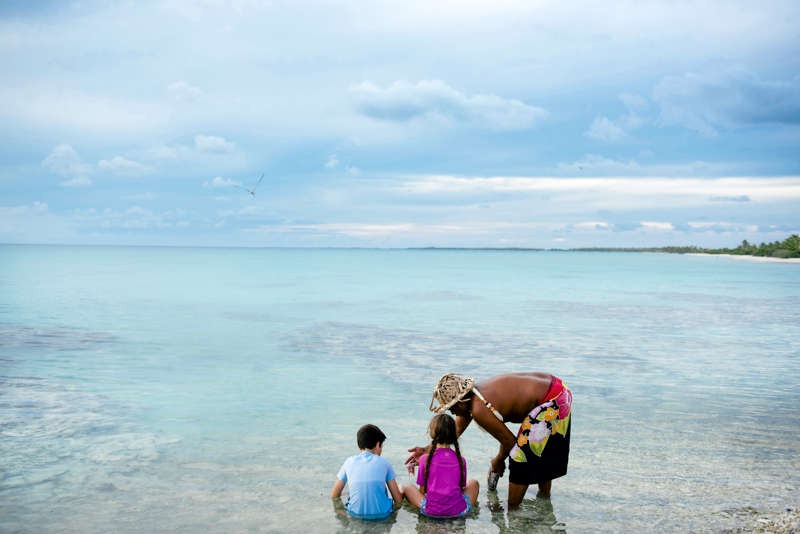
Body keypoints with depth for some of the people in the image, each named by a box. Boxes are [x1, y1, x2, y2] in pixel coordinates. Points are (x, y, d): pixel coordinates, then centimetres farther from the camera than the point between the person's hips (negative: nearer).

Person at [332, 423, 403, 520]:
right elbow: (398, 500, 3)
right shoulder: (383, 463, 2)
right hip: (382, 514, -2)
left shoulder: (349, 462, 5)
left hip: (356, 513, 2)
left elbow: (334, 496, 12)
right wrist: (400, 490, 25)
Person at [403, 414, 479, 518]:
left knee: (408, 488, 23)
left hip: (431, 511, -1)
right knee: (473, 483, 28)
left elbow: (422, 490, 3)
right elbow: (462, 487, 12)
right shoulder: (460, 460, 1)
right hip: (459, 511, 2)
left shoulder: (425, 459, -3)